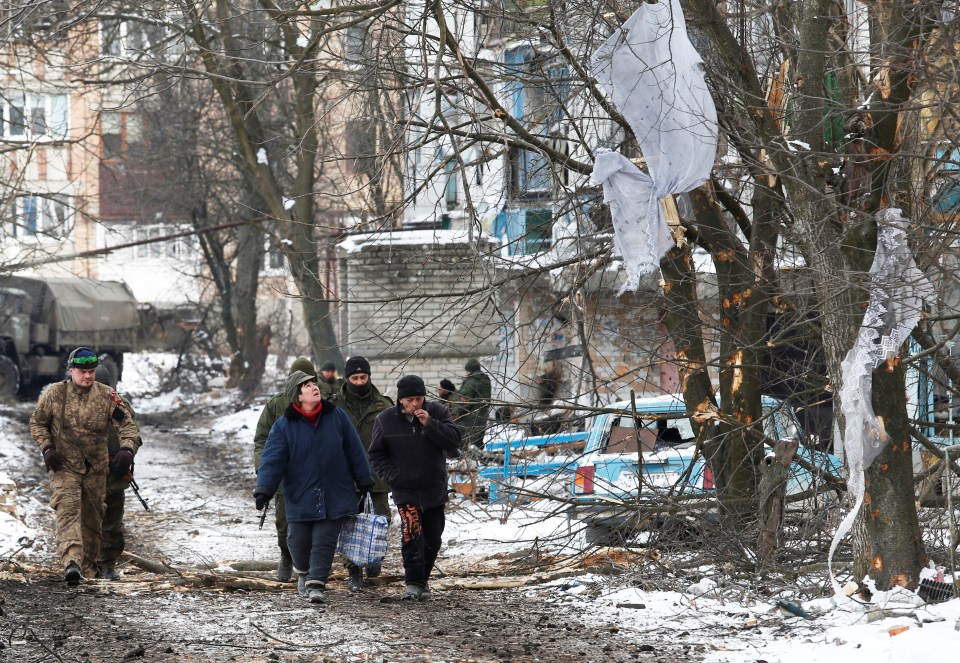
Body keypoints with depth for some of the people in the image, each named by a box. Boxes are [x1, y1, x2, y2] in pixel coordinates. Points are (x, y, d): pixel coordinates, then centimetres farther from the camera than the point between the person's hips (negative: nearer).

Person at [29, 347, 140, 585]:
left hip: (96, 468, 3)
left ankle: (88, 567, 28)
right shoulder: (54, 393, -5)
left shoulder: (107, 396, -4)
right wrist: (46, 448, -10)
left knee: (93, 519, 12)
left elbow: (127, 425, -3)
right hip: (64, 466, -3)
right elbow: (37, 423, 7)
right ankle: (71, 562, -39)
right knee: (68, 511, -22)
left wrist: (127, 449, -22)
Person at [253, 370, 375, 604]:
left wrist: (364, 480, 10)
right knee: (299, 541, 7)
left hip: (334, 495, 0)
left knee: (324, 542, -4)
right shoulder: (284, 426, -4)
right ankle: (303, 573, 35)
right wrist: (264, 489, -19)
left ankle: (316, 583, 2)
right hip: (300, 497, 0)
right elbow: (272, 459, -9)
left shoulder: (337, 416, 1)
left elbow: (354, 450, 8)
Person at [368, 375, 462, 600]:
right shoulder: (386, 419, -2)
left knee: (432, 539, 11)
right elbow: (376, 454, 6)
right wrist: (392, 476, -8)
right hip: (405, 489, -2)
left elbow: (454, 441, -12)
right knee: (412, 532, -22)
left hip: (434, 489, 2)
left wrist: (430, 424, -21)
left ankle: (422, 579, 30)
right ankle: (414, 583, -19)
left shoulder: (438, 413, -2)